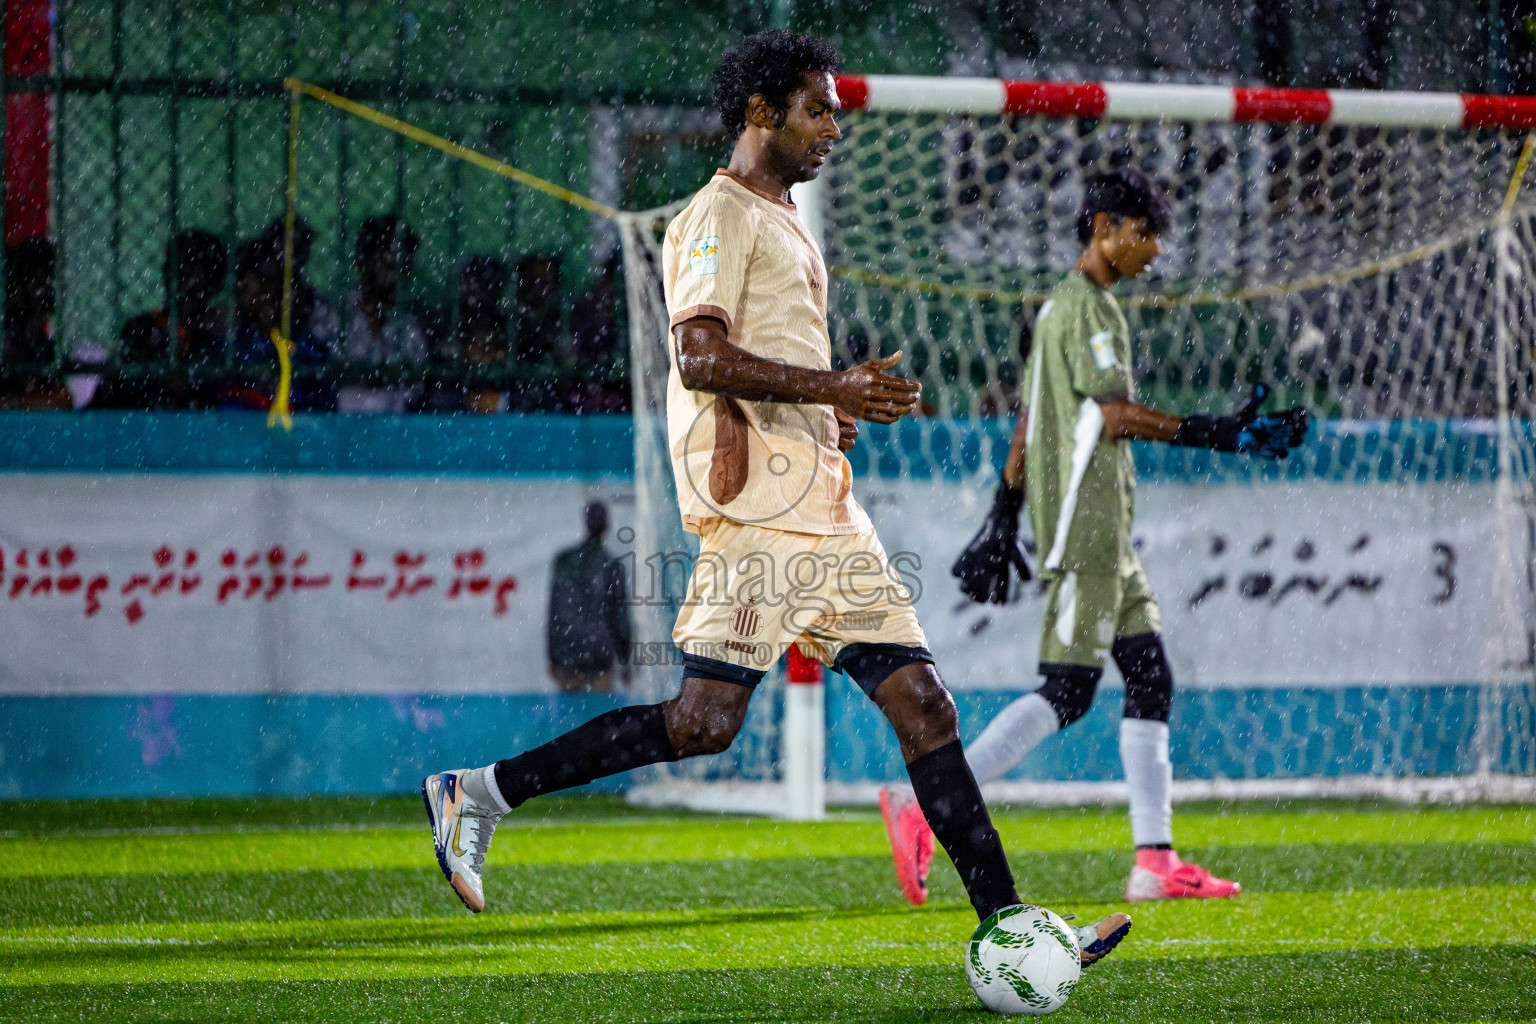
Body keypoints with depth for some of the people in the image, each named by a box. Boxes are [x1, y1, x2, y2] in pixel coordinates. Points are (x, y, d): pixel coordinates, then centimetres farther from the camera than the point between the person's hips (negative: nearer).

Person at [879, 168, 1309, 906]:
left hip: (1106, 535, 11)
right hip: (1084, 523, -11)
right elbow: (1115, 415, -20)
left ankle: (1154, 860, 5)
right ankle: (925, 801, -13)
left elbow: (1028, 425, 22)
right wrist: (1220, 435, -22)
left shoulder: (1060, 306, 20)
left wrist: (1004, 518, 23)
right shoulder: (1089, 307, -11)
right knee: (1067, 691, -12)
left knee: (1150, 677, 7)